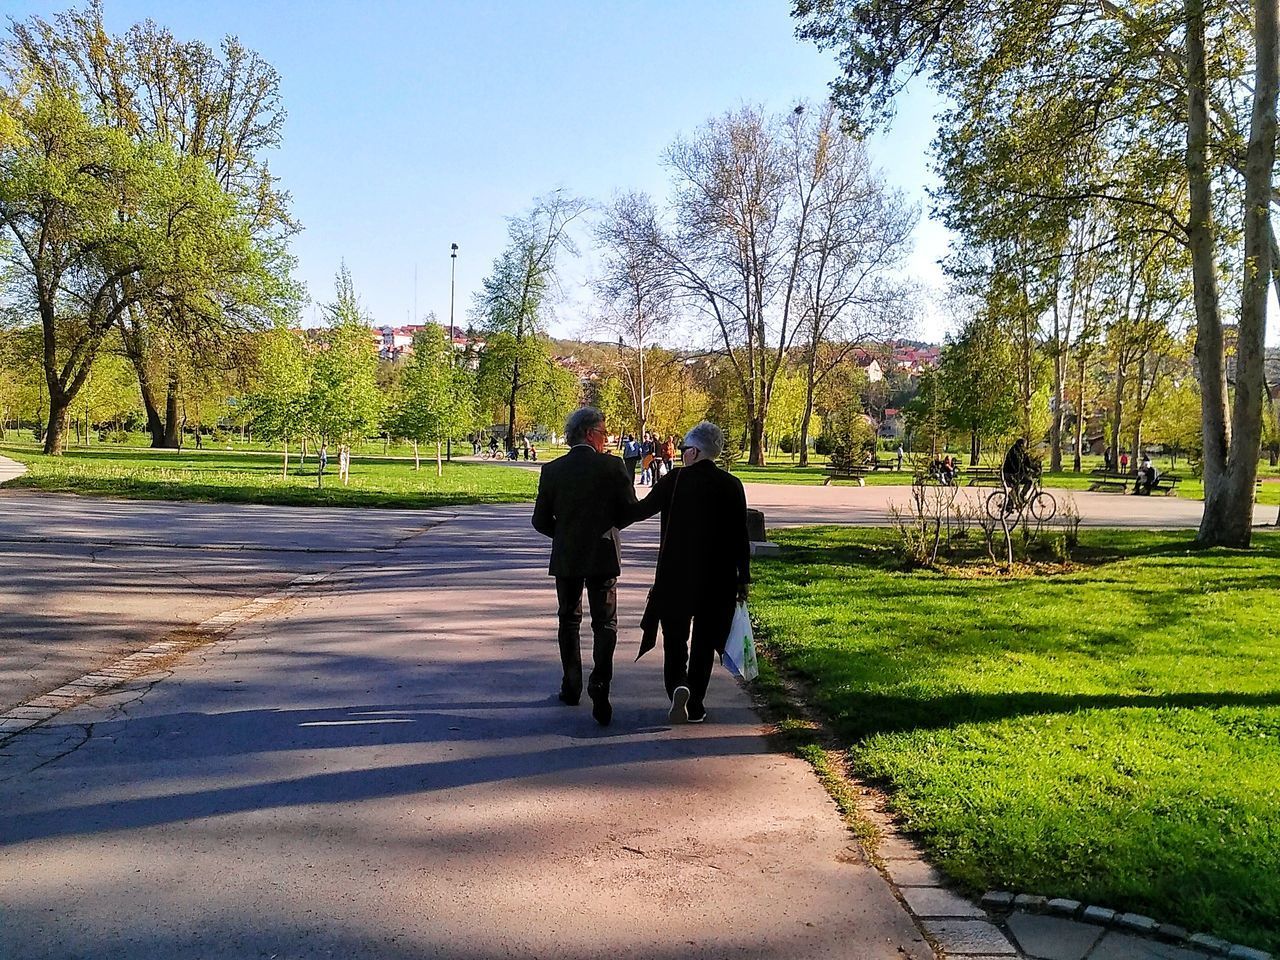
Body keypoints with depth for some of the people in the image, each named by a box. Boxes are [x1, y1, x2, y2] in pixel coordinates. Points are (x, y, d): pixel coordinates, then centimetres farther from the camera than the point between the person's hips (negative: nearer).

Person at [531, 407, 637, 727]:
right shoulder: (613, 466, -9)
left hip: (565, 558, 2)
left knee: (569, 621, 17)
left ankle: (571, 688, 25)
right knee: (605, 624, 5)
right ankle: (599, 687, -10)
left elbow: (541, 521, 0)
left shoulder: (552, 470, -3)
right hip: (603, 557, -2)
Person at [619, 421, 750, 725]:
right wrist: (743, 579, 7)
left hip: (676, 574, -2)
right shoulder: (732, 485, -2)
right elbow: (740, 536, 0)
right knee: (704, 641, 12)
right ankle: (695, 706, 15)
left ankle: (678, 687, -12)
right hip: (717, 578, 2)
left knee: (675, 638, 11)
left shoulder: (674, 481, -9)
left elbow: (642, 509, -5)